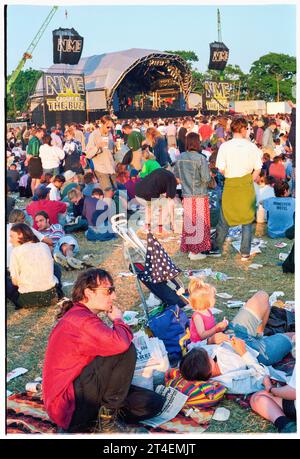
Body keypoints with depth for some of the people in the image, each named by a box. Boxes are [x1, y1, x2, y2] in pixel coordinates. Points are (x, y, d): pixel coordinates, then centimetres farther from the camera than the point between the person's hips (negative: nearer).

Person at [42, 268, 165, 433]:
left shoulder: (81, 316, 13)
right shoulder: (80, 319, -21)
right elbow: (120, 343, -34)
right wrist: (118, 320, -13)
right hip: (70, 407, -10)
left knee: (154, 403, 3)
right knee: (126, 350, -24)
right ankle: (107, 420, -11)